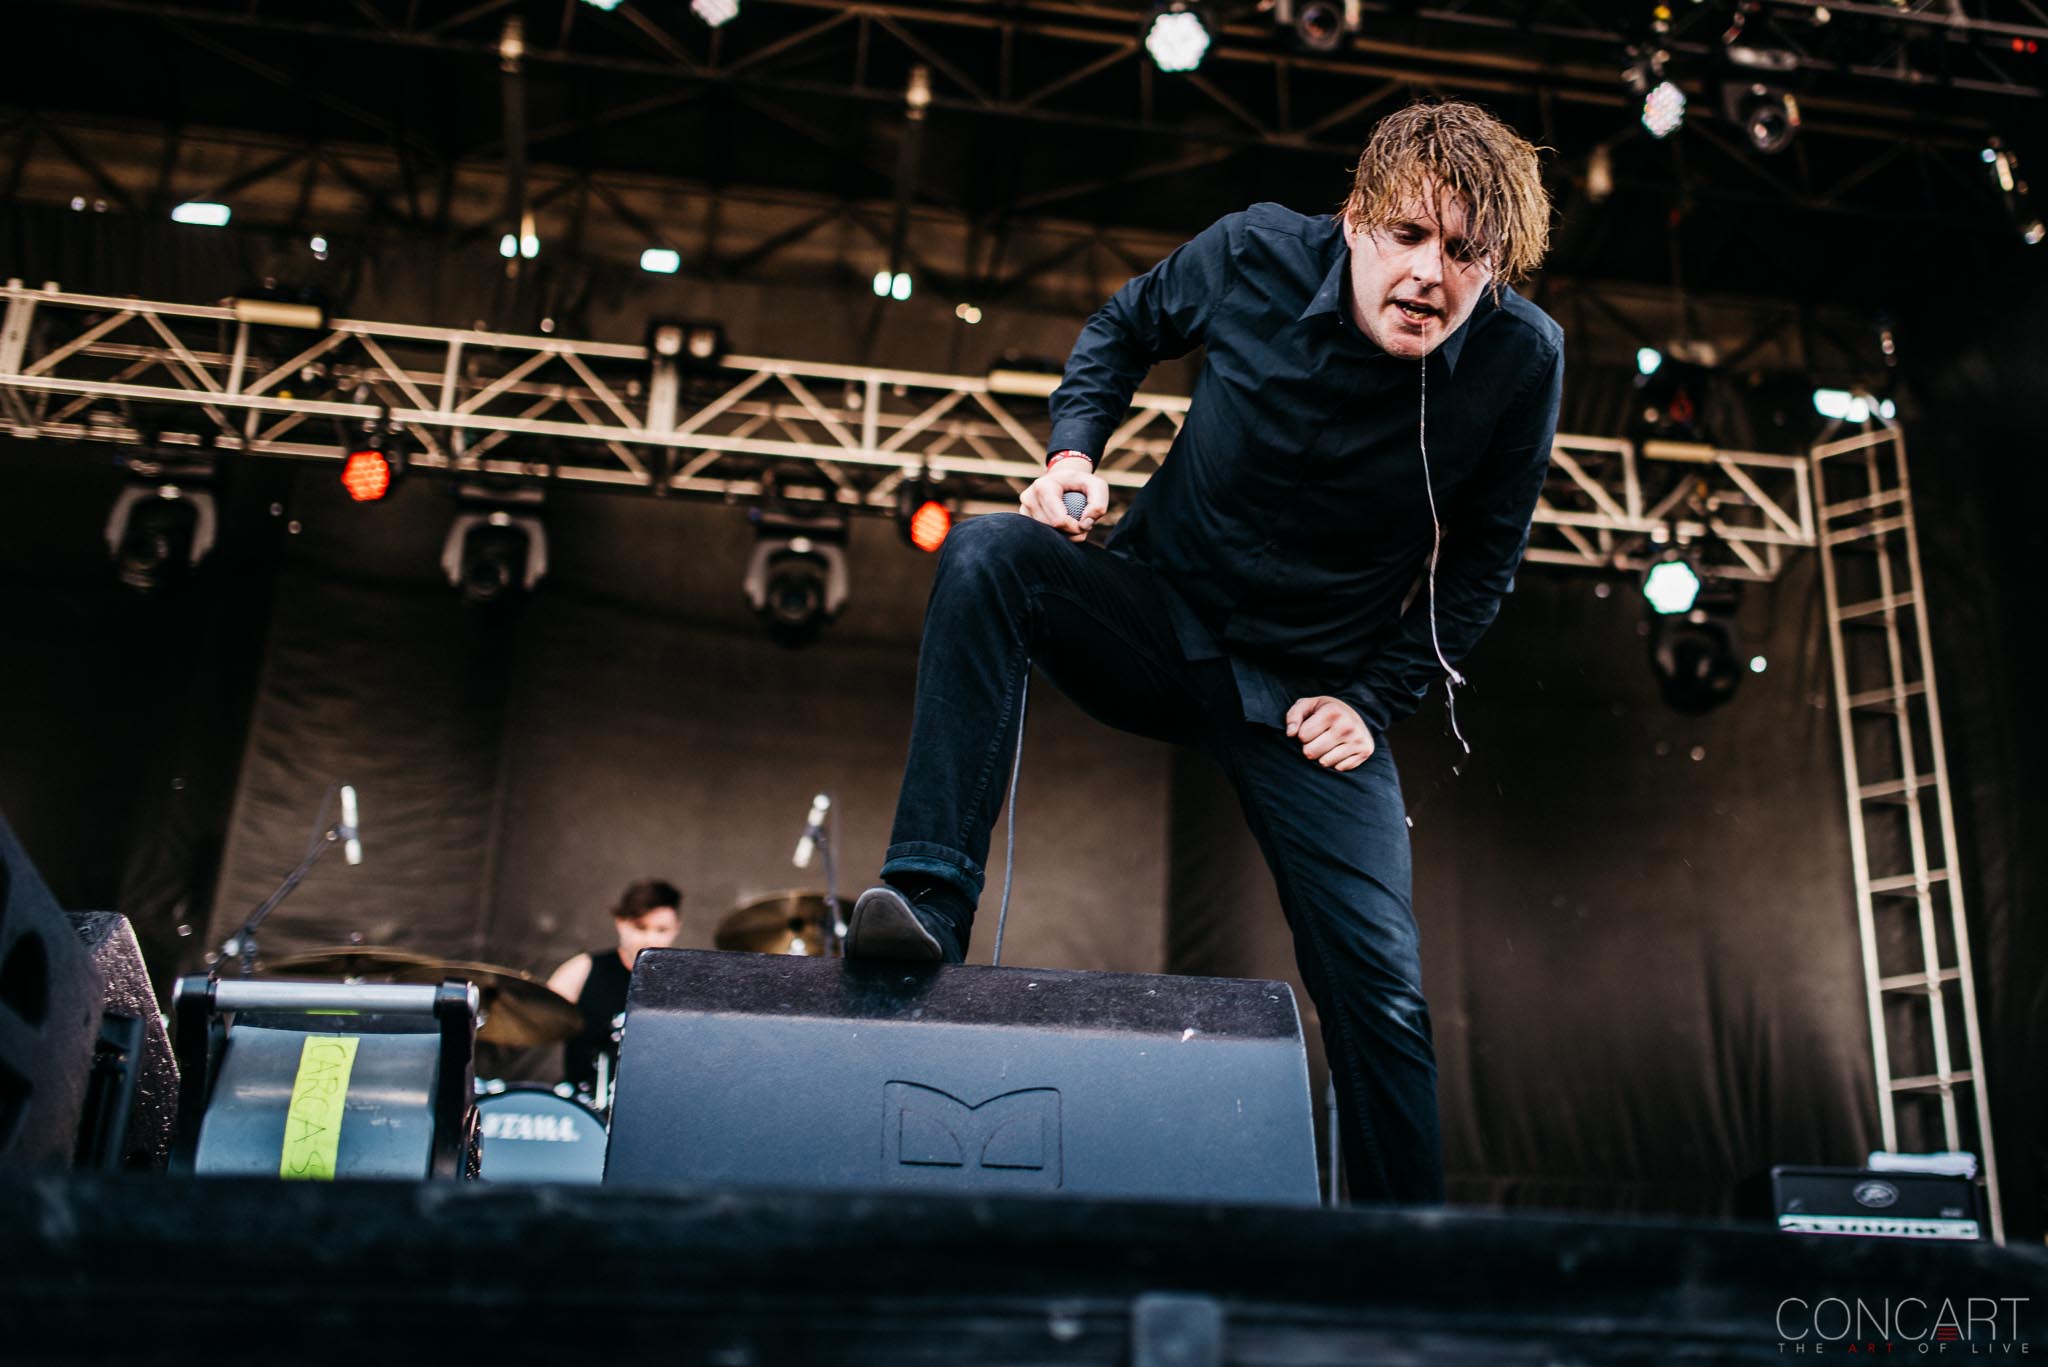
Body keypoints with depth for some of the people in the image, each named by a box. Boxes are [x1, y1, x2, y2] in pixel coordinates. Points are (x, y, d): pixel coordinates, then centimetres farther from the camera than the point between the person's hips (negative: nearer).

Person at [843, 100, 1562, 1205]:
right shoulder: (1257, 253, -14)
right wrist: (1073, 450, -9)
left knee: (1384, 1000, -7)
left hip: (1312, 696, 0)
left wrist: (1373, 701, -8)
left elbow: (1479, 567, -1)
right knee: (987, 555, -29)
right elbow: (1126, 326, 8)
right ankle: (929, 899, -32)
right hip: (1161, 621, 1)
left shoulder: (1522, 359, -14)